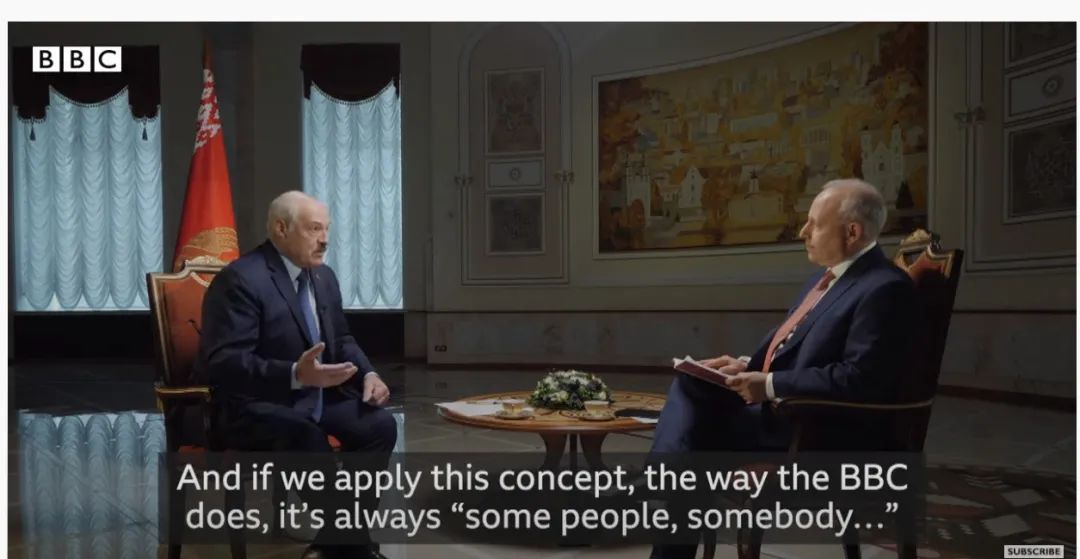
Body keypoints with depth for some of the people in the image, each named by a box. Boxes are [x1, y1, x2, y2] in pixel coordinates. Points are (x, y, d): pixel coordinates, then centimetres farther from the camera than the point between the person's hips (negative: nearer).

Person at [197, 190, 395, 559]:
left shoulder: (324, 277, 10)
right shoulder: (240, 279, -16)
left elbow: (341, 339, 18)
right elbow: (223, 363, -24)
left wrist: (367, 373, -4)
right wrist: (295, 374, -38)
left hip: (318, 398, 8)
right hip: (256, 407, -7)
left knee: (380, 424, -17)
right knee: (308, 441, -36)